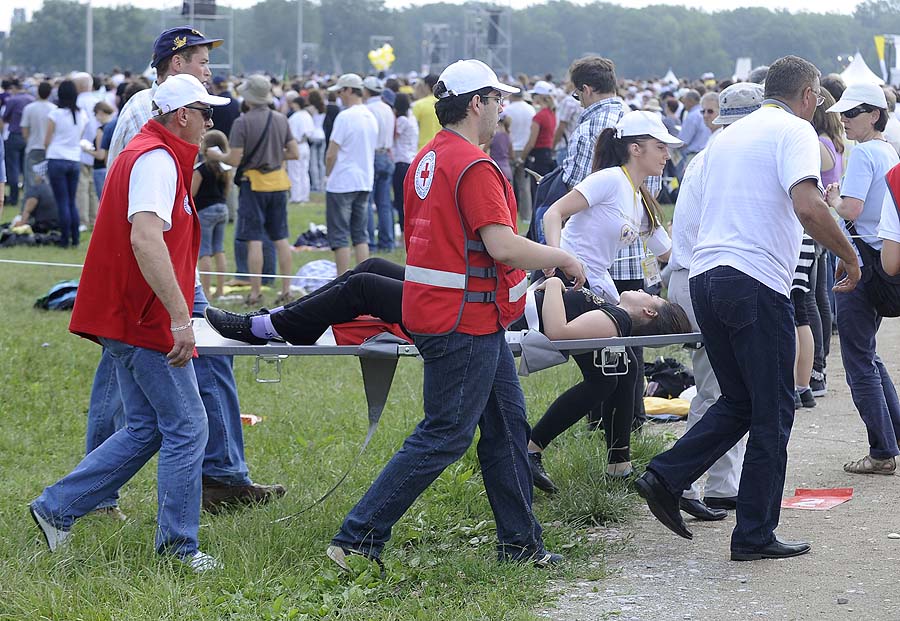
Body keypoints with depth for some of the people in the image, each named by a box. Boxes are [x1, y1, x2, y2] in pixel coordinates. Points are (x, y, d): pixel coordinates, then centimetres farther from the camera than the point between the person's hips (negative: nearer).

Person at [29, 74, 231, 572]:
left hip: (127, 320, 10)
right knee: (186, 427, -2)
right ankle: (179, 547, 4)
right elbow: (145, 238, -30)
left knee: (146, 429, 15)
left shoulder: (149, 155, 17)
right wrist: (180, 316, -33)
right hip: (148, 324, -10)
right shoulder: (157, 160, -17)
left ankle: (56, 508, 16)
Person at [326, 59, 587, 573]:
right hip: (465, 319, -10)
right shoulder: (473, 166, -18)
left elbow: (426, 237, 20)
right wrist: (563, 259, -10)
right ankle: (357, 540, -4)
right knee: (444, 436, -6)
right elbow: (503, 246, -24)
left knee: (507, 424, 15)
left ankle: (520, 543, 22)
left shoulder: (427, 159, 13)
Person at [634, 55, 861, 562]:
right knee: (773, 412, 1)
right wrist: (850, 257, -7)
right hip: (757, 283, -8)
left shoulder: (731, 134, 21)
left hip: (706, 275, 8)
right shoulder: (794, 130, -4)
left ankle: (665, 478, 5)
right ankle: (756, 535, 4)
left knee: (739, 402, 18)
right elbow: (808, 207, -20)